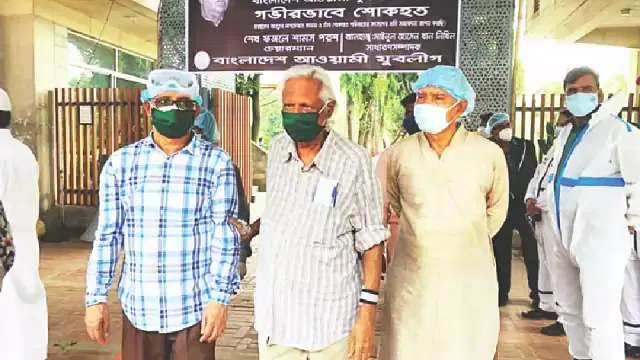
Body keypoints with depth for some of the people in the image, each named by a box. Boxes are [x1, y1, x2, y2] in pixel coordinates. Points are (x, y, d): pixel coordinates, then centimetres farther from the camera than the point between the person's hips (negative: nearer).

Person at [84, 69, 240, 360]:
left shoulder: (216, 163, -4)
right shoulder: (121, 162, 3)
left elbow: (225, 235, -5)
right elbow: (107, 235, 6)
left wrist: (220, 297, -9)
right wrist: (96, 296, 3)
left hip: (195, 306, -2)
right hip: (138, 306, 2)